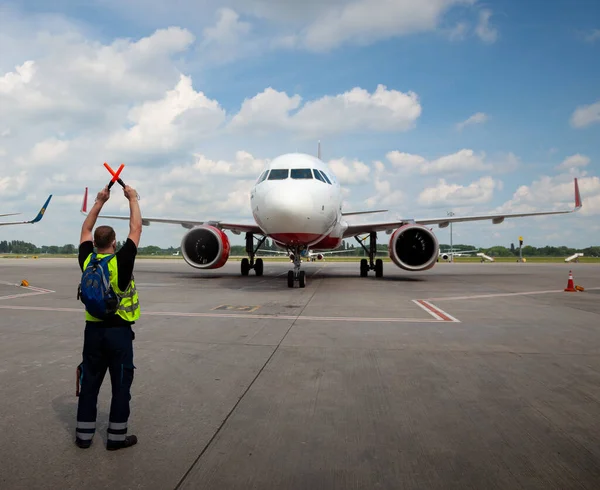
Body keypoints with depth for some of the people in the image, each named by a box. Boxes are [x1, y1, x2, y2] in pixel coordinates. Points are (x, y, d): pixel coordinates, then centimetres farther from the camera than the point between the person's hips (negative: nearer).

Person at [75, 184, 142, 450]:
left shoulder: (87, 261, -3)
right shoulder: (121, 261, -15)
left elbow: (85, 230, 13)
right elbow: (136, 228, -8)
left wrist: (99, 202, 15)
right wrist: (133, 198, 3)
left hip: (93, 329, 5)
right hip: (119, 331, -4)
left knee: (89, 383, 14)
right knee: (121, 385, 6)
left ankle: (84, 434, 23)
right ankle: (117, 436, 14)